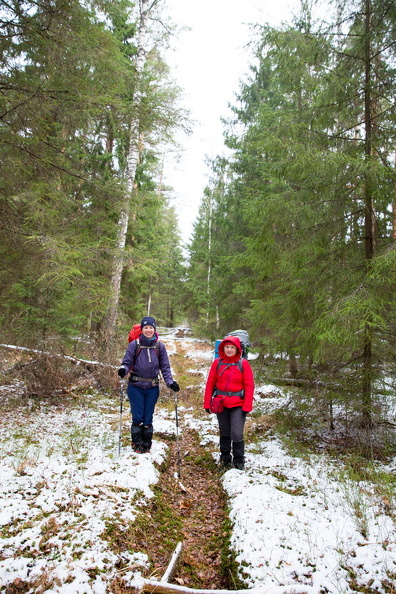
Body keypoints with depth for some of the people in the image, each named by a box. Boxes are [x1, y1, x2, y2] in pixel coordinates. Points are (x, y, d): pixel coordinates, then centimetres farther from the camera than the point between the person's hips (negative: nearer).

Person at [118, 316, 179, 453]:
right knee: (137, 417, 1)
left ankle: (146, 444, 24)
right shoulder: (134, 345, -3)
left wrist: (170, 382, -6)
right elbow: (127, 362, -2)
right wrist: (123, 369, -24)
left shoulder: (160, 346, 3)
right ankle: (137, 443, 19)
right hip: (136, 387, -1)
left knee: (148, 418, 9)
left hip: (153, 387, 2)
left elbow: (165, 367, 5)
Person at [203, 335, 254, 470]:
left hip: (238, 405, -2)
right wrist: (207, 403, 0)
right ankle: (225, 459, 33)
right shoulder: (217, 363, 0)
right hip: (221, 404, 3)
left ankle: (239, 462, 12)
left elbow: (249, 386, -5)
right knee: (224, 433, 15)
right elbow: (210, 383, 3)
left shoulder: (243, 363, -5)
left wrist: (247, 406, -10)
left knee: (237, 434, -8)